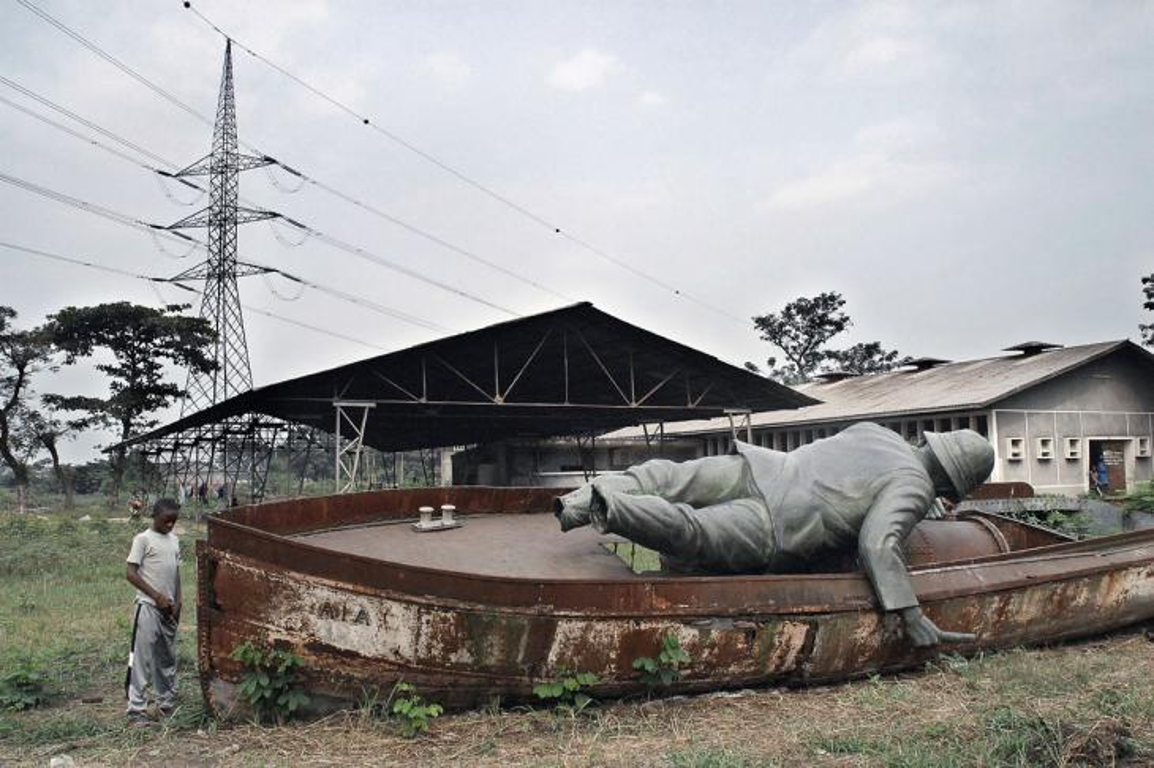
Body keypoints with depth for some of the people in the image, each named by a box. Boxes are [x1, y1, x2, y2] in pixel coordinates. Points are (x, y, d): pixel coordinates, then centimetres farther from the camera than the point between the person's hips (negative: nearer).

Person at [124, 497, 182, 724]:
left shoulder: (174, 540, 12)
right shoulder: (143, 539, -7)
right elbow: (131, 574, -11)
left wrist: (177, 602, 6)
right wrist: (157, 596, -15)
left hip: (169, 609, 7)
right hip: (148, 607, -7)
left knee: (167, 658, 13)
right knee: (141, 658, -6)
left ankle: (167, 703, 23)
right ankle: (137, 709, -1)